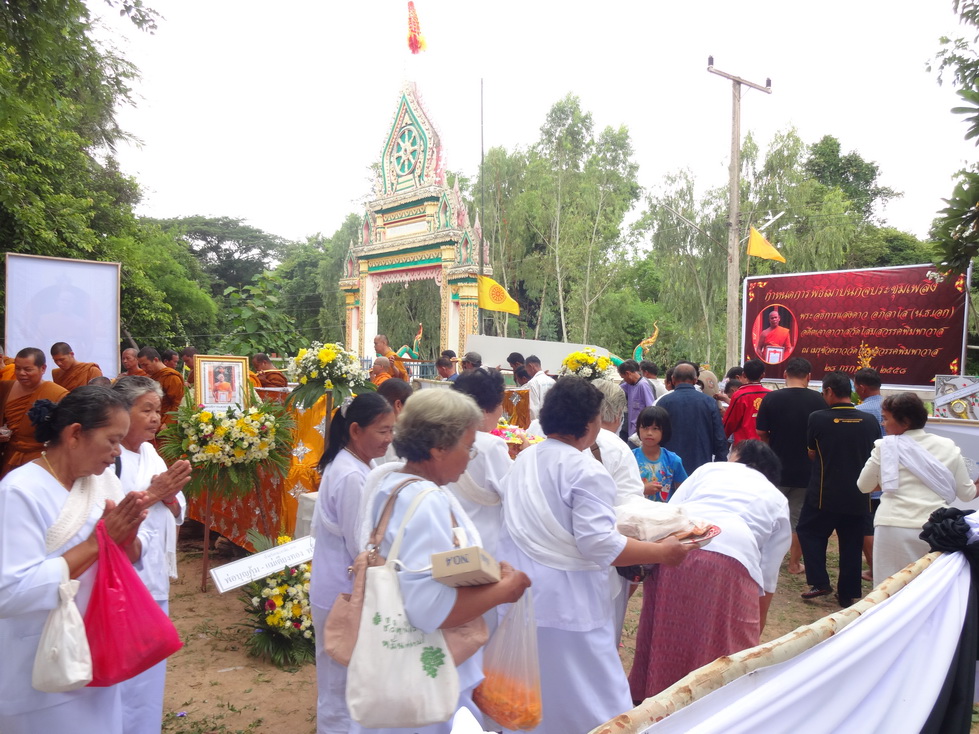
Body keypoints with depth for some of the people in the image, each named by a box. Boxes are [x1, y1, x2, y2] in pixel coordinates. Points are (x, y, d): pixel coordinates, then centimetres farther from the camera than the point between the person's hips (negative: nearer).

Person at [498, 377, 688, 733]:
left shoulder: (524, 458, 5)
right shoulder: (585, 471, -18)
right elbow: (599, 545, -23)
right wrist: (663, 551, -13)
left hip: (517, 588, 8)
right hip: (562, 600, -7)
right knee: (585, 699, 8)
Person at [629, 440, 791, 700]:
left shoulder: (709, 469, 28)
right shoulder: (778, 502, 29)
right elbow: (768, 578, 28)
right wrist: (755, 633, 36)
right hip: (731, 564, -1)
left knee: (667, 644, 19)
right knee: (725, 662, 12)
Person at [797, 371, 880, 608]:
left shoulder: (818, 418, -13)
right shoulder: (870, 421, -5)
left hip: (824, 495, -3)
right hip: (858, 497, 4)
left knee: (809, 532, 15)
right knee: (851, 544, 13)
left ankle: (820, 582, 8)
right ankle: (847, 594, 20)